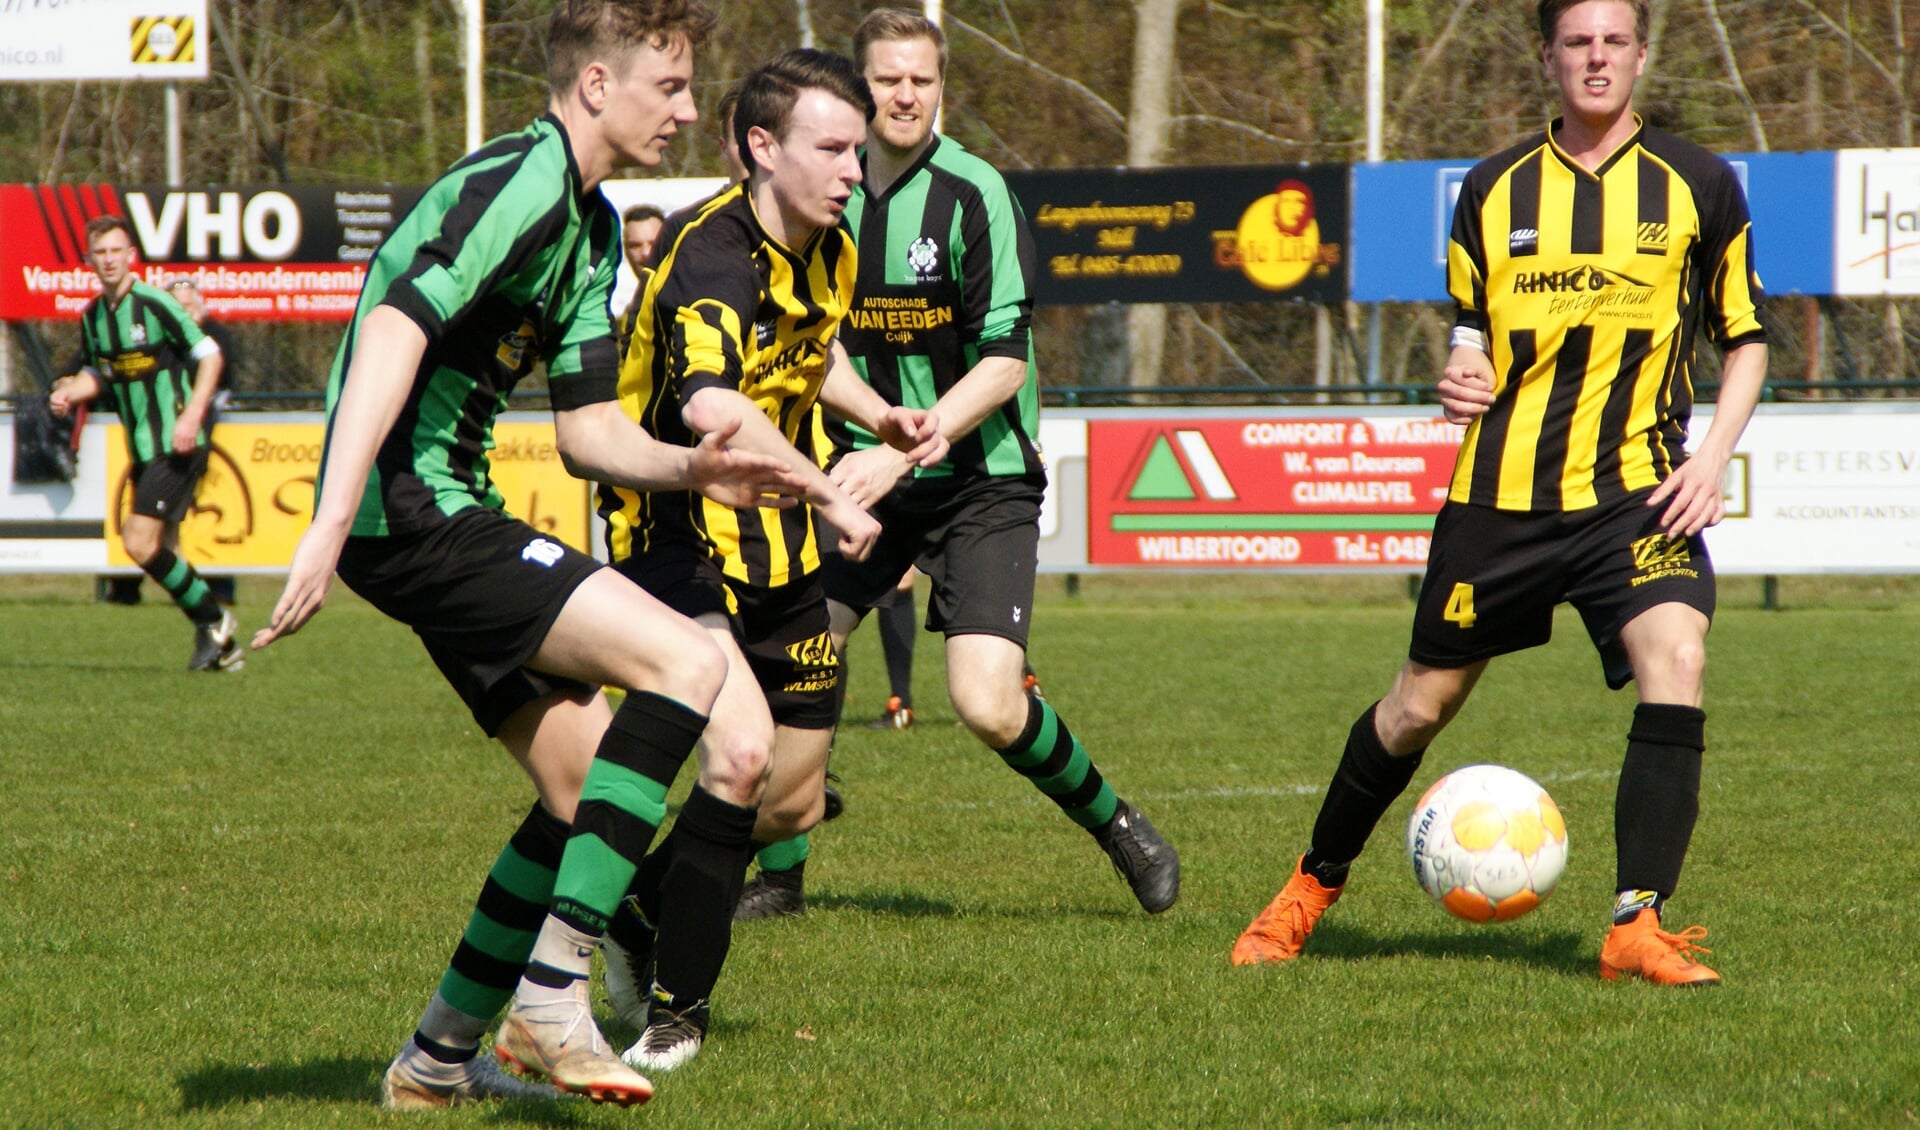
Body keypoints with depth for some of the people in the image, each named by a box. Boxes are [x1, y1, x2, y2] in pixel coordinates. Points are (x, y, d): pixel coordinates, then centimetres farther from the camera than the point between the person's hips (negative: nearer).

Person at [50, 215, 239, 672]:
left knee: (139, 541, -16)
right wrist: (69, 392, 1)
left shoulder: (153, 304, -14)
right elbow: (97, 373, 22)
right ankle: (222, 646, 19)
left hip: (177, 445, -8)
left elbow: (209, 355, -12)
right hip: (144, 448, 8)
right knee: (163, 553, 9)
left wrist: (193, 415, -22)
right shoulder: (92, 317, 9)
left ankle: (212, 622, -3)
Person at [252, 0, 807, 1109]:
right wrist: (329, 527, -35)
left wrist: (691, 467, -1)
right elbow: (396, 328, -27)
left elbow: (587, 424, 19)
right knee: (688, 659, -18)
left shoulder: (593, 225, 18)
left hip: (450, 510, 11)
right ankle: (551, 994, -19)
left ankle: (440, 1058, 19)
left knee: (587, 781, 12)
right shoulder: (521, 185, -15)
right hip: (411, 510, -11)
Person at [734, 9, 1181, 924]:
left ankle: (1117, 826, 9)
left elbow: (1003, 363, -18)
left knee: (988, 708, -17)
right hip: (873, 472, 5)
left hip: (982, 479, -5)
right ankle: (780, 877, 14)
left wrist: (904, 452, -26)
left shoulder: (972, 193, -13)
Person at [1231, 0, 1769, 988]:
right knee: (1422, 703, 8)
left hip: (1636, 489, -1)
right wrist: (1460, 377, -6)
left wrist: (1714, 454, -6)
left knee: (1675, 667, -25)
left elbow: (1746, 340, 9)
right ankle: (1314, 883, 31)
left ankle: (1637, 926, -21)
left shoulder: (1696, 186, 2)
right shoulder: (1494, 191, 6)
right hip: (1501, 490, 2)